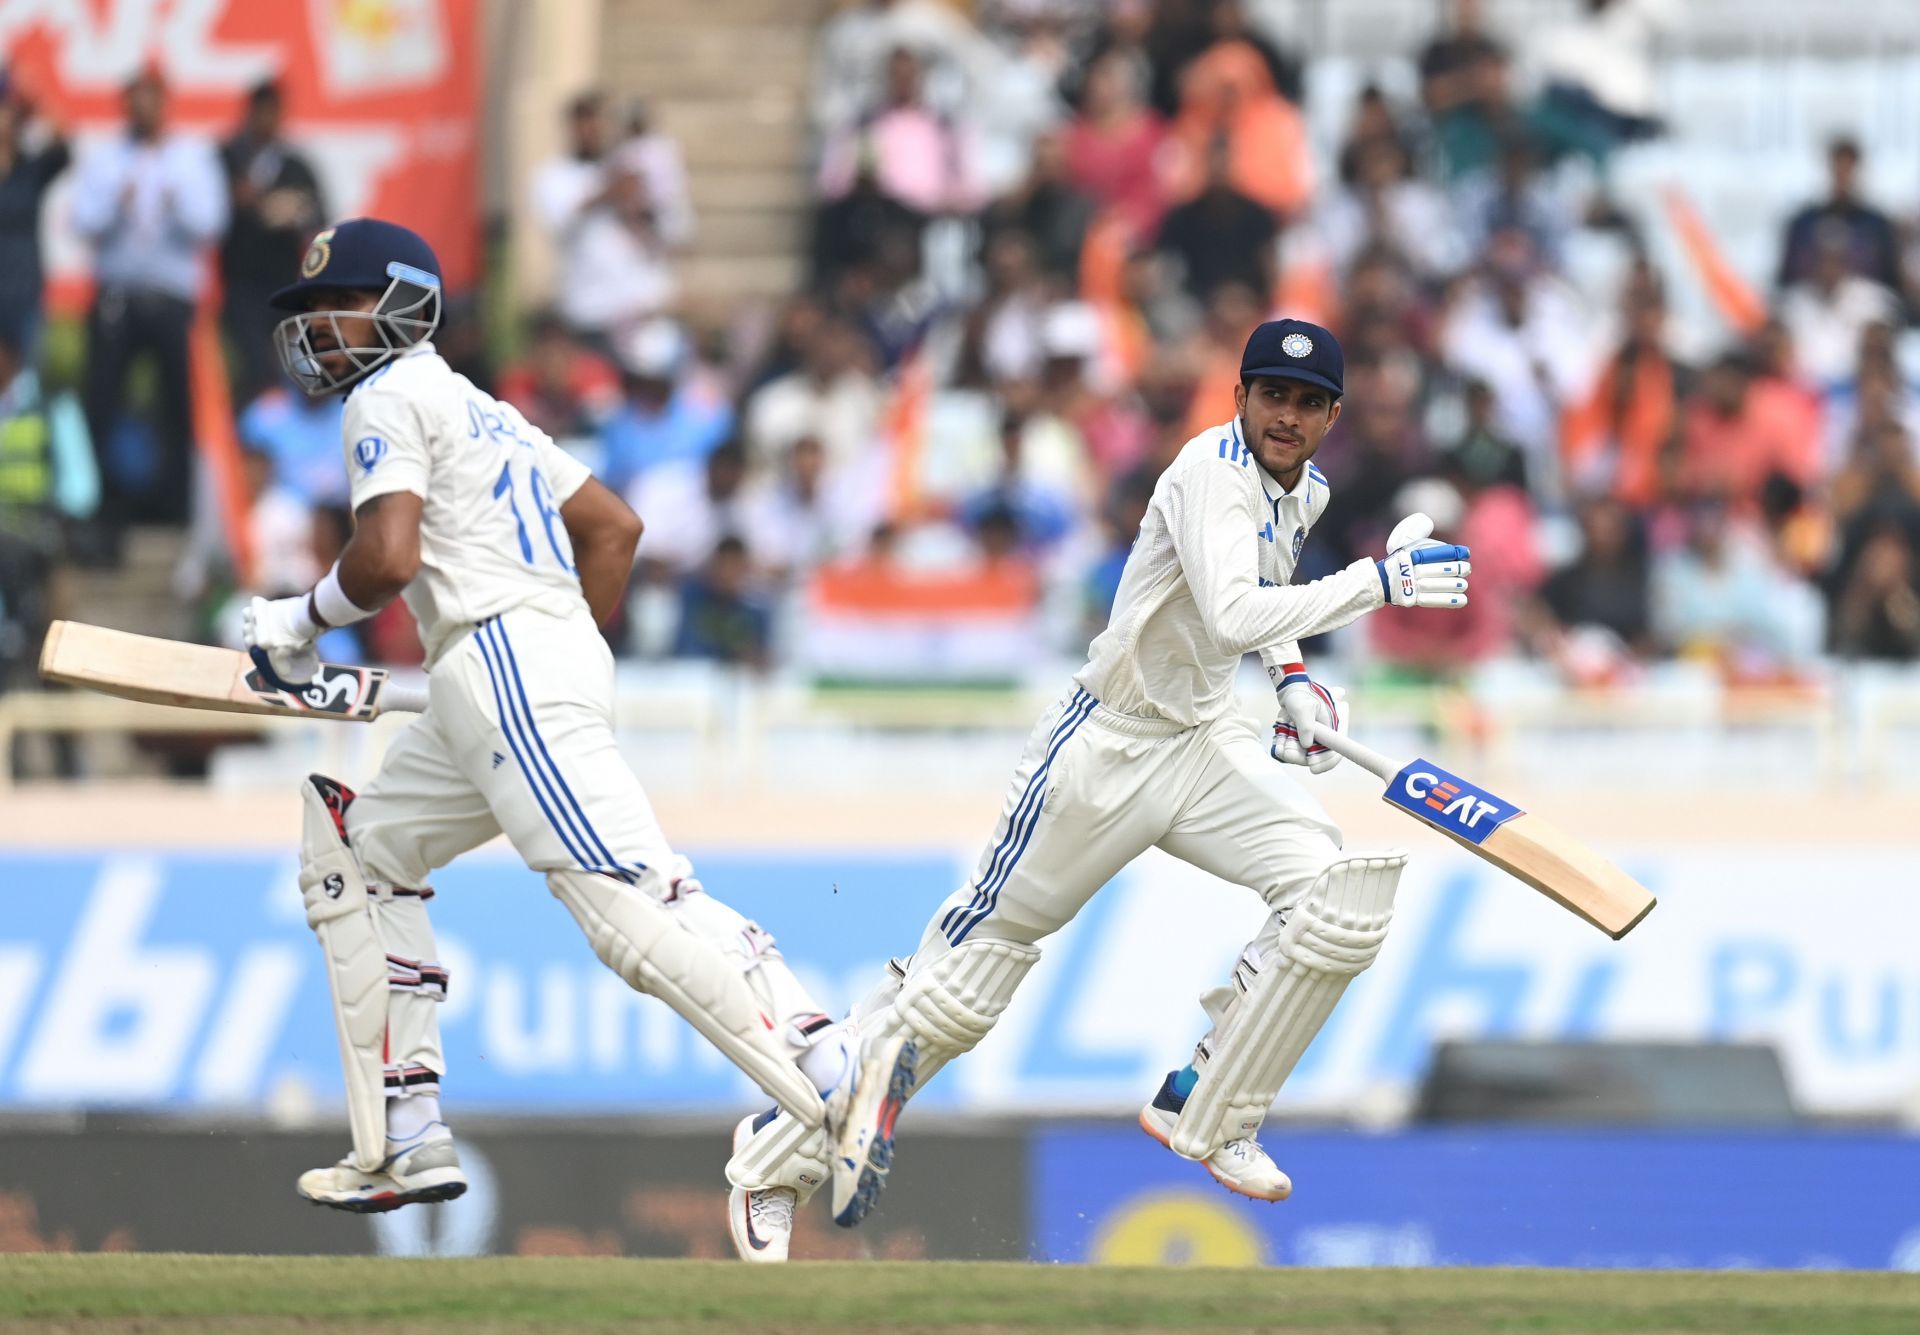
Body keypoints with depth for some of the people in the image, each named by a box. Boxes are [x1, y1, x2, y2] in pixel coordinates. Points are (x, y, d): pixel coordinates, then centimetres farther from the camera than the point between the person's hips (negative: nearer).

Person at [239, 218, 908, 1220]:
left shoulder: (390, 398, -1)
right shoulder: (483, 411, 28)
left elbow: (389, 556, -15)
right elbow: (614, 527, 29)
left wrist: (302, 621, 2)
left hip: (503, 658, -10)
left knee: (628, 902, -21)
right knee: (354, 852, 20)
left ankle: (837, 1077, -36)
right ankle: (406, 1147, 14)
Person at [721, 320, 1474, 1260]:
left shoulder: (1304, 492, 6)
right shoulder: (1213, 471, -20)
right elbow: (1230, 616, -36)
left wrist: (1289, 678, 13)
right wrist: (1376, 583, -36)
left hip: (1208, 742, 7)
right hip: (1110, 747, -7)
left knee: (1340, 897, -14)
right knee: (977, 954, -4)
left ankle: (1205, 1113, 2)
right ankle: (779, 1152, 8)